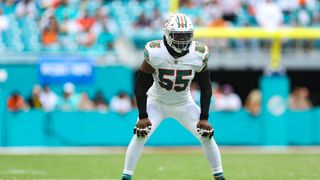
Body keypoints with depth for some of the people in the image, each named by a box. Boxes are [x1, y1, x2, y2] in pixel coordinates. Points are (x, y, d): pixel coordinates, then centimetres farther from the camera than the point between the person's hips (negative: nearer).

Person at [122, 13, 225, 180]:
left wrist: (204, 118, -13)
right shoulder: (155, 53, -28)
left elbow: (206, 88, -9)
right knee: (140, 136, -18)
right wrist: (143, 116, -20)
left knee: (207, 136, -6)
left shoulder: (198, 55, -21)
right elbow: (140, 86, -18)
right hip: (157, 102, -2)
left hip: (184, 104, 2)